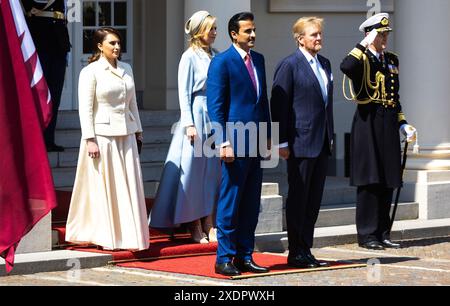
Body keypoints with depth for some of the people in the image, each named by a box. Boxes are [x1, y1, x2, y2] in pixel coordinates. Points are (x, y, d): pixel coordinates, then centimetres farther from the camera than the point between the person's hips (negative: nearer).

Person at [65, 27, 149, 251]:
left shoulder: (126, 69, 12)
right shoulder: (90, 72, -6)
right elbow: (85, 108, -8)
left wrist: (138, 131, 17)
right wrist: (90, 139, -14)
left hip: (125, 136, 6)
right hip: (102, 135, -6)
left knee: (129, 188, 4)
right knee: (104, 187, -1)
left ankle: (127, 235, 11)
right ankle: (105, 238, 7)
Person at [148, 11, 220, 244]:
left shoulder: (215, 56, 10)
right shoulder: (190, 57, -6)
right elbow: (184, 93, -8)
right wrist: (189, 124, -13)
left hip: (214, 117, 6)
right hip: (196, 114, -6)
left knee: (211, 170, 6)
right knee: (192, 170, 0)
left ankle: (208, 225, 11)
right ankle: (195, 227, 7)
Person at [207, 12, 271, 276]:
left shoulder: (259, 59, 14)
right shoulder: (222, 62, -7)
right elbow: (215, 106, -10)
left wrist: (268, 137, 15)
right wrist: (223, 143, -16)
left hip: (256, 143, 7)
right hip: (235, 144, -7)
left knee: (251, 205, 9)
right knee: (230, 203, -3)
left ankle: (245, 256, 16)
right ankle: (224, 259, 3)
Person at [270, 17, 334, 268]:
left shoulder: (325, 64, 14)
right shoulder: (289, 66, -8)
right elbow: (278, 105, -10)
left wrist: (330, 135, 16)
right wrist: (282, 142, -14)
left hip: (322, 144, 7)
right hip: (301, 142, -7)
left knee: (314, 200, 9)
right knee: (298, 199, -1)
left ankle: (306, 250, 16)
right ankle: (296, 253, 5)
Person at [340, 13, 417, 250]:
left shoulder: (392, 60, 16)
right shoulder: (361, 59, -5)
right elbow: (346, 67, -31)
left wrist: (403, 124, 13)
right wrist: (365, 44, -22)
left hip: (388, 126, 7)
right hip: (368, 125, -7)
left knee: (387, 182, 8)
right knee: (369, 182, -5)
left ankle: (383, 234, 15)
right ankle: (367, 235, 0)